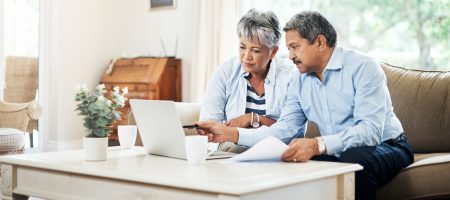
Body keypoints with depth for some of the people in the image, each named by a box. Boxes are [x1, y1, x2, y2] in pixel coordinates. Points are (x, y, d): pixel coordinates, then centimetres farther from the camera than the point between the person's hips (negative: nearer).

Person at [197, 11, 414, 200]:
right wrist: (232, 134, -12)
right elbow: (283, 129, 0)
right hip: (336, 153, 5)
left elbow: (370, 130, -27)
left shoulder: (362, 67, -16)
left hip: (385, 146, -5)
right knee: (288, 165, -19)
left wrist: (317, 145, -42)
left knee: (354, 159, -37)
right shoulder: (300, 80, 5)